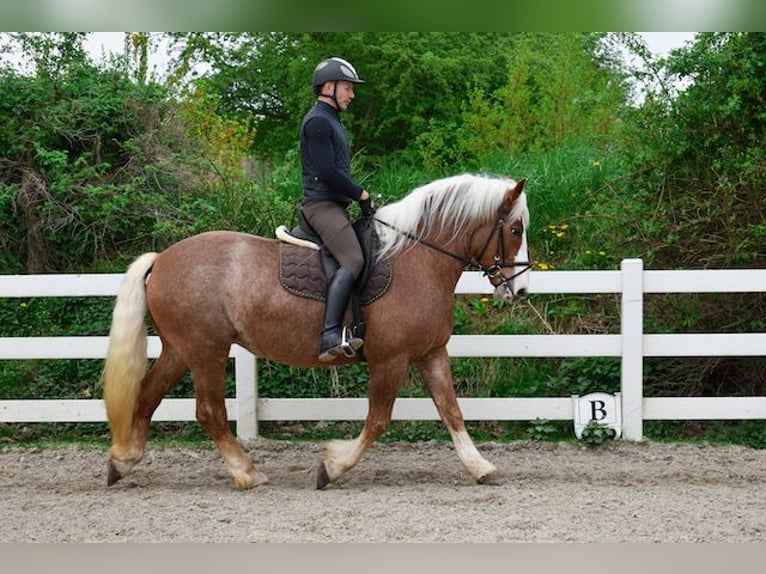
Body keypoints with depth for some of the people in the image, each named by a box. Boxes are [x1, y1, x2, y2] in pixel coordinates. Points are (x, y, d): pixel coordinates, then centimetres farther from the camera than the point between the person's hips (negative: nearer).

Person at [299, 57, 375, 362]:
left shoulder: (332, 121, 23)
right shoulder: (317, 121, -10)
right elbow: (327, 171, -18)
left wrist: (358, 196, 14)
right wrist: (361, 194, -11)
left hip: (335, 205, 11)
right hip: (322, 204, -11)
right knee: (352, 260, -27)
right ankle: (330, 334, -36)